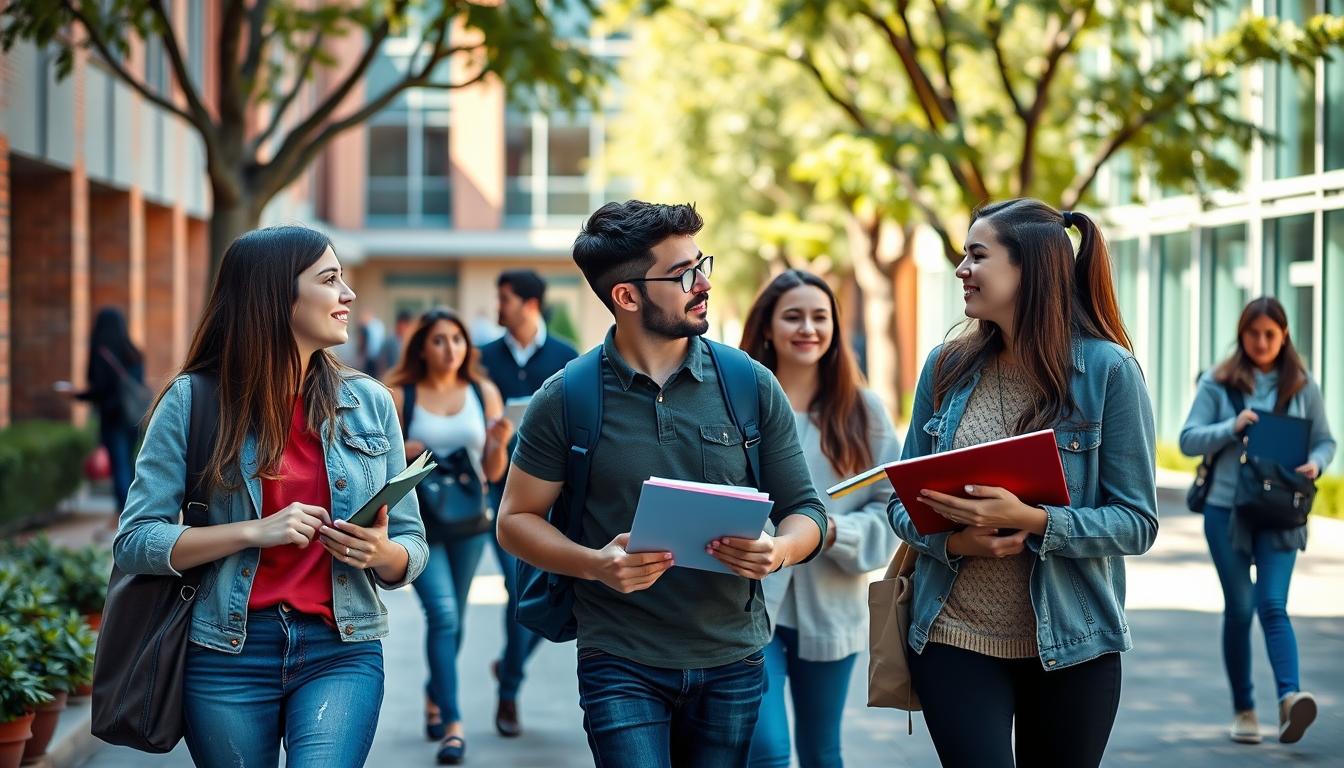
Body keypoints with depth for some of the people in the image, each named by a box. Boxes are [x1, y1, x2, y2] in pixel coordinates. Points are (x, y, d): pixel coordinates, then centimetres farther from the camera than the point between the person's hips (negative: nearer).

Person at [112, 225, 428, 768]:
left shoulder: (369, 402, 7)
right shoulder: (193, 400, -1)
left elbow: (412, 548, 11)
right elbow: (133, 542, -6)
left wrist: (381, 553, -12)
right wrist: (254, 532, -16)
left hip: (339, 652, 1)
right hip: (228, 655, 0)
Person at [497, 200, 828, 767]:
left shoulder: (751, 386, 1)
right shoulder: (565, 400, -4)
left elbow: (804, 509, 6)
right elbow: (516, 520, 1)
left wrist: (779, 550, -18)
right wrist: (596, 563, -17)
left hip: (733, 665, 3)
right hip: (622, 665, -3)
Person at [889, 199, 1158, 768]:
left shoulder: (1107, 369, -7)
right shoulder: (946, 367, 3)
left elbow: (1137, 523, -9)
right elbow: (903, 500, 8)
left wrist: (1030, 519, -24)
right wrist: (952, 541, -14)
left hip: (1069, 646, -1)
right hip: (955, 637, 2)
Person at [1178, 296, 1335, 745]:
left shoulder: (1302, 387, 6)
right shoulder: (1218, 383, 1)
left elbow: (1325, 440, 12)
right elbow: (1188, 440, -1)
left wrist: (1315, 464, -10)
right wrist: (1232, 427, -17)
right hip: (1226, 509, 0)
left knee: (1273, 605, -13)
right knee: (1239, 608, 5)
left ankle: (1290, 697, -26)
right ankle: (1243, 709, 14)